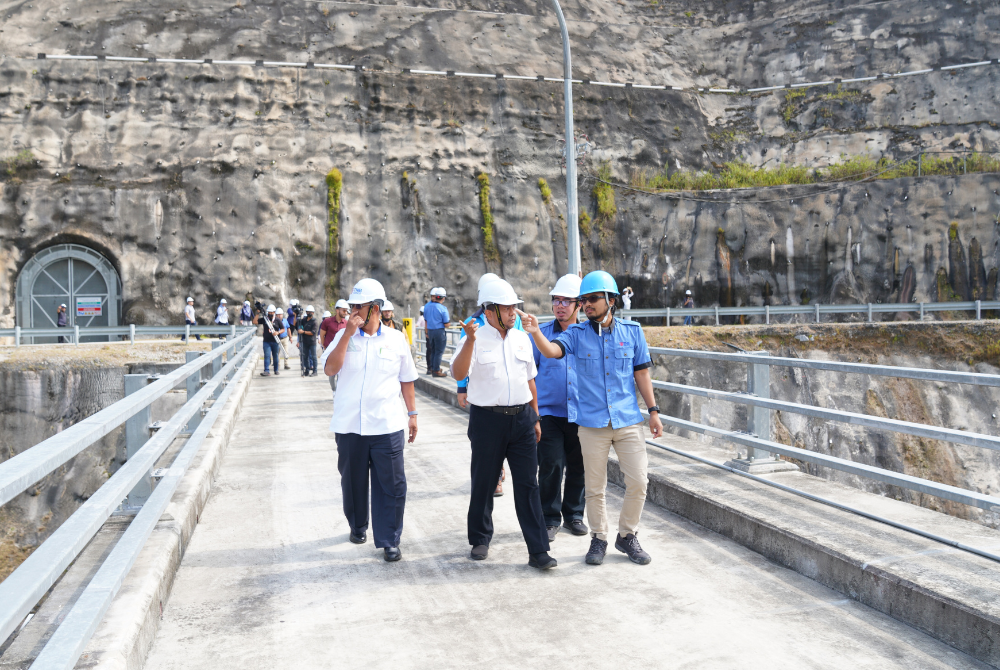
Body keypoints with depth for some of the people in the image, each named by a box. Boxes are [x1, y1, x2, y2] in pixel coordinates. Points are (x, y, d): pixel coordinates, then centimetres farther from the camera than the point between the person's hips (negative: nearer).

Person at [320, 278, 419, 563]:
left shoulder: (396, 339, 3)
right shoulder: (344, 336, 5)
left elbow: (406, 380, 10)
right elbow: (330, 369, -10)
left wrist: (412, 413, 10)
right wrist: (348, 333, -13)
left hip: (387, 425, -1)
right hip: (349, 425, 2)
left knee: (391, 485, -2)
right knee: (353, 481, 15)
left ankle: (389, 541, 9)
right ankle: (357, 526, 38)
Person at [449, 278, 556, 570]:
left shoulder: (522, 338, 11)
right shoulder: (475, 340, -4)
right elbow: (459, 374, -20)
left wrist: (535, 417, 17)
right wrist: (470, 340, -29)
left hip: (522, 418, 3)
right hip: (487, 420, -3)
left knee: (528, 485, 1)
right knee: (483, 484, 9)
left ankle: (538, 551, 5)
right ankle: (480, 541, 28)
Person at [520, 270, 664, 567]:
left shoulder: (632, 331, 4)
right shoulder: (576, 334, 1)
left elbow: (641, 373, 8)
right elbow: (551, 350, -18)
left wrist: (653, 411, 6)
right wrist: (535, 331, -38)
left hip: (628, 420, 1)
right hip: (592, 423, -1)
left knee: (638, 482, 1)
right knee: (595, 487, 7)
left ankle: (627, 536, 22)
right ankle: (599, 538, 26)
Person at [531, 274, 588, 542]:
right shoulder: (540, 334, 2)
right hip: (549, 412, -2)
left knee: (579, 466, 9)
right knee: (551, 465, -7)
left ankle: (573, 514, 28)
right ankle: (550, 518, 10)